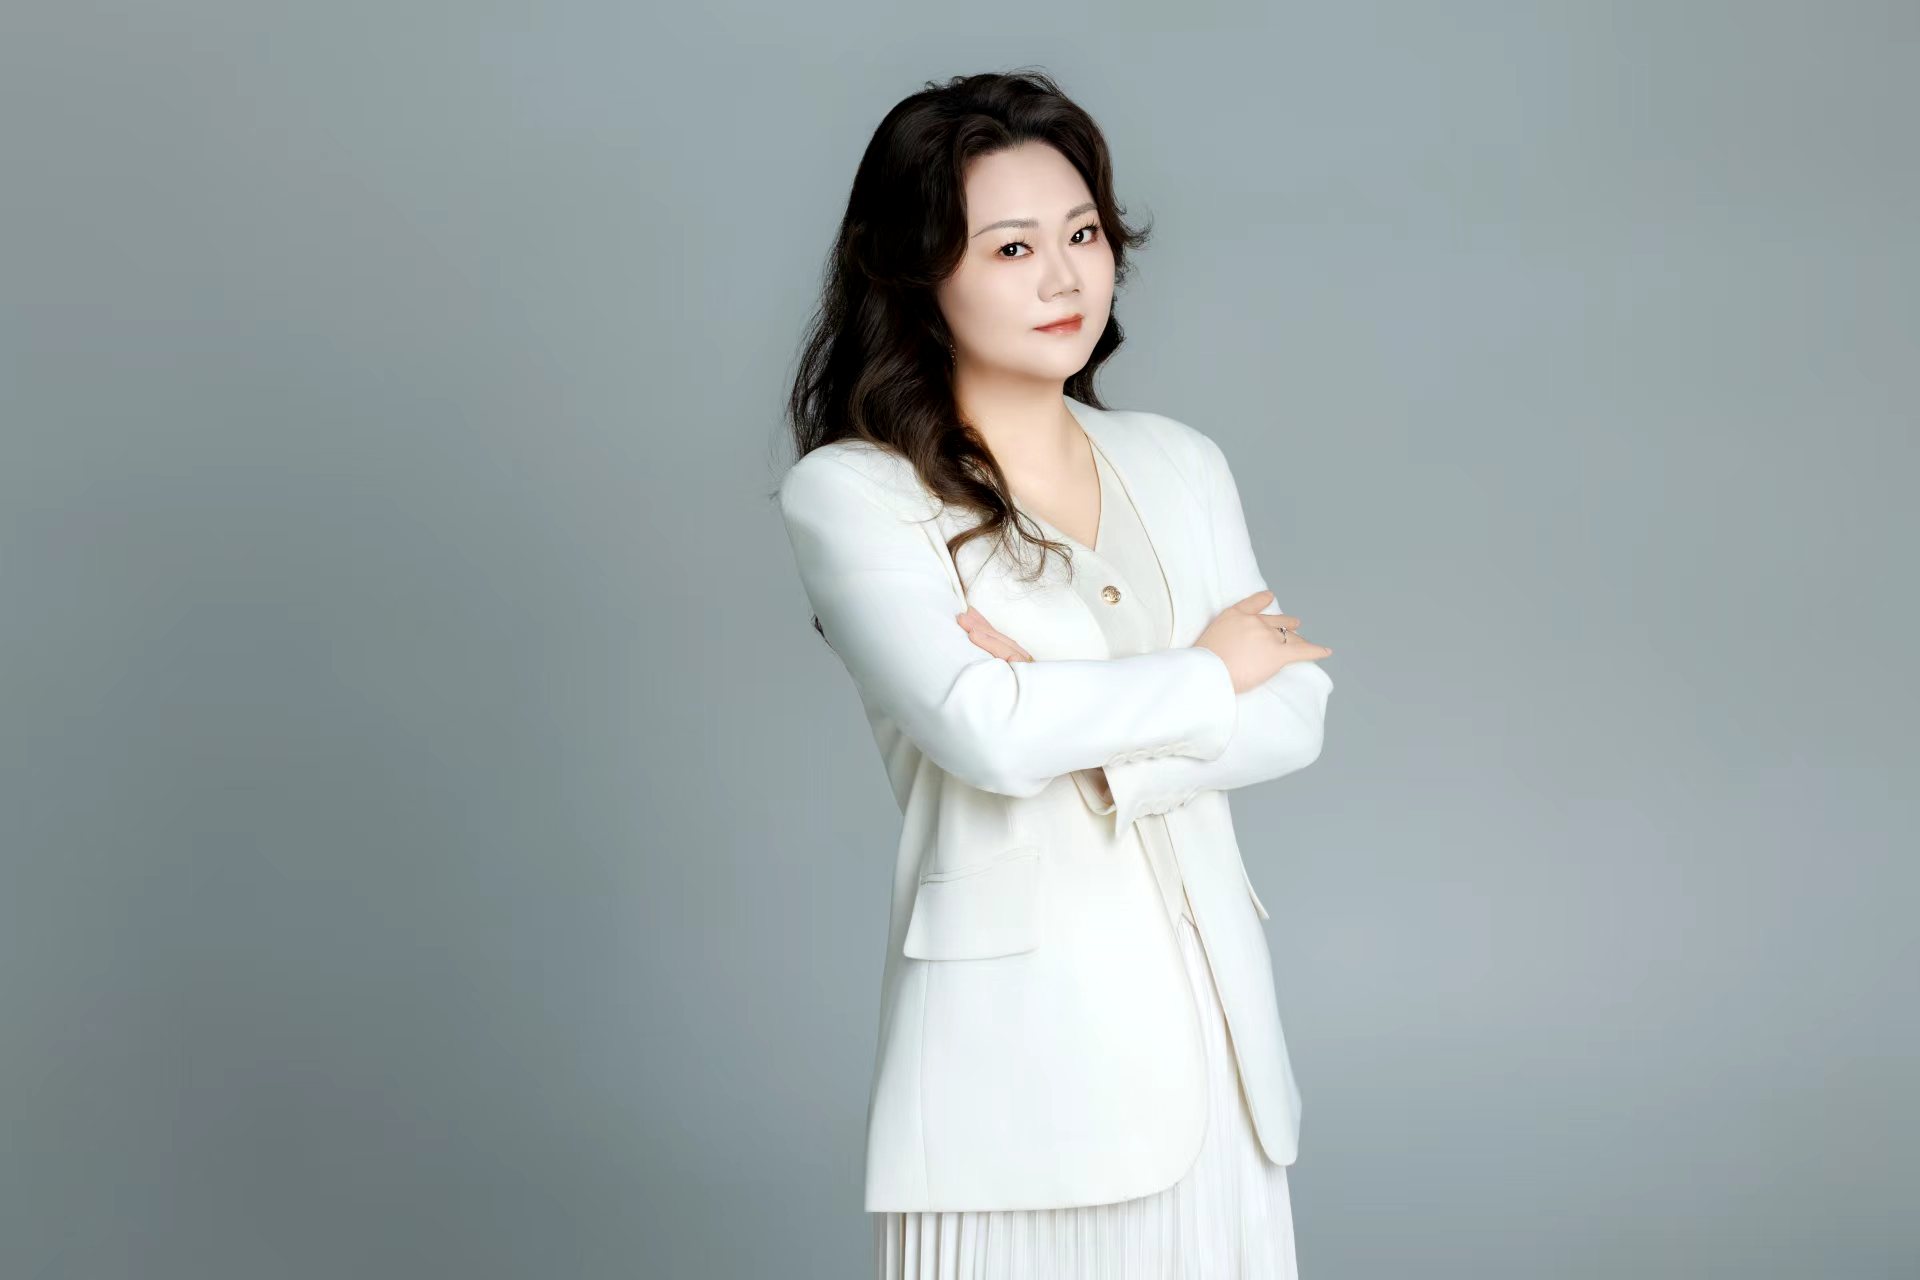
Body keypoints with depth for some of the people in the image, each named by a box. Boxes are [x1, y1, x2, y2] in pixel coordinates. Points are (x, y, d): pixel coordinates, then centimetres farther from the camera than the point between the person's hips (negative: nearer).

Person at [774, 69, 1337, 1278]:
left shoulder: (1180, 463, 10)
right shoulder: (852, 494, -6)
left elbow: (1296, 714, 1)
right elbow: (984, 731, -19)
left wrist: (1083, 728, -14)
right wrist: (1206, 672, -6)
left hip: (1206, 996, 5)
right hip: (1016, 1019, -4)